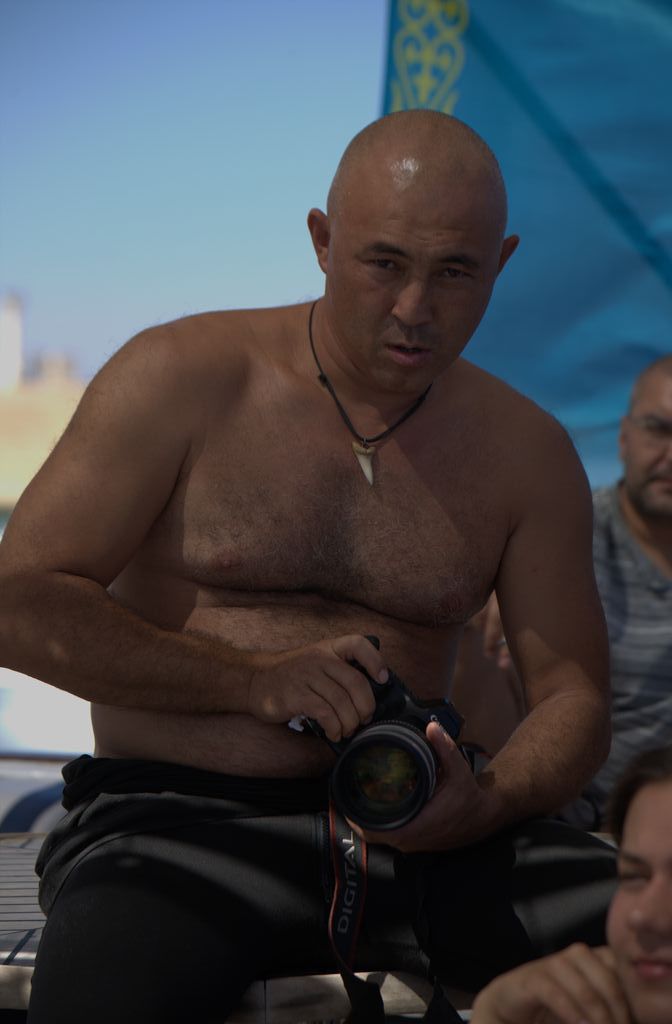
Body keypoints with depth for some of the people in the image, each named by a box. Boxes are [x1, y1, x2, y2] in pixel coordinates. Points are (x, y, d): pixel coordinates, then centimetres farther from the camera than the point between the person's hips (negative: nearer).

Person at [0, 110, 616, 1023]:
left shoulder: (526, 452, 9)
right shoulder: (179, 381, -1)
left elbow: (573, 695, 10)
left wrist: (485, 808, -13)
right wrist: (253, 681, -14)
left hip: (411, 826, 3)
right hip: (173, 821, -3)